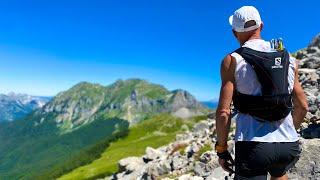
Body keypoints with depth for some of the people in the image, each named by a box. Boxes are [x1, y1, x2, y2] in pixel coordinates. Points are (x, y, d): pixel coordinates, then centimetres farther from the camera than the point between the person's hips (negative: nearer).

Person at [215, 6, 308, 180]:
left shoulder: (233, 60, -6)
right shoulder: (288, 59, 8)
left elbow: (223, 112, -13)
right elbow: (302, 107, 14)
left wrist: (221, 148, -1)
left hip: (253, 146, -5)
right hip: (289, 144, 5)